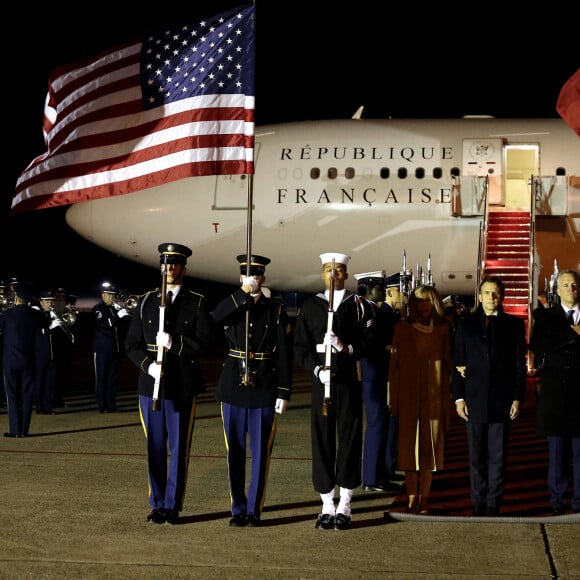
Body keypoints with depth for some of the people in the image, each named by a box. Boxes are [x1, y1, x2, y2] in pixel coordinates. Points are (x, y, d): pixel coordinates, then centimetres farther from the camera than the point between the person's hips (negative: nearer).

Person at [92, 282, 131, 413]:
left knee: (113, 378, 7)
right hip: (102, 350, -6)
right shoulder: (97, 309, -2)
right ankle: (102, 406, 0)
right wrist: (118, 315, -26)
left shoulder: (116, 308, 17)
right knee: (101, 378, -2)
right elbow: (103, 324, -20)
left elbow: (123, 326, 18)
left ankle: (111, 405, 12)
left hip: (116, 350, 6)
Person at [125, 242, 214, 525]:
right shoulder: (146, 302, 9)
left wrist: (174, 343, -17)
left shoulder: (197, 303, 2)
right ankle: (157, 505, 16)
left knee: (179, 448, 2)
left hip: (182, 386, -2)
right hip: (150, 385, 2)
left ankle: (173, 505, 11)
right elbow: (132, 344, 8)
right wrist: (147, 364, -10)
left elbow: (206, 343, -5)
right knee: (155, 447, 6)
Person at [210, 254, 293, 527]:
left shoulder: (276, 310, 2)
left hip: (265, 390, -1)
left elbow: (284, 355, -1)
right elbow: (215, 317, -19)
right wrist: (243, 293, -23)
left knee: (261, 452, 2)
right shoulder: (231, 306, 6)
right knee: (234, 452, 6)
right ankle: (238, 509, 16)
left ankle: (254, 509, 12)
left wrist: (284, 392, -6)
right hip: (233, 389, 1)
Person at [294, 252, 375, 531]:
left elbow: (370, 341, -1)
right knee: (322, 441, 1)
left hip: (350, 382, -1)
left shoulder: (359, 306, 6)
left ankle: (344, 507, 8)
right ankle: (327, 506, 10)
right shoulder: (310, 306, 8)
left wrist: (346, 348, -18)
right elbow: (300, 347, 4)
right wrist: (317, 369, -11)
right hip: (322, 381, 1)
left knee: (349, 440, 0)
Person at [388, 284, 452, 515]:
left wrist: (445, 396, 1)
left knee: (429, 445, 2)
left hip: (433, 395, 1)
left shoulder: (442, 329, 6)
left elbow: (447, 362, 8)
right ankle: (412, 499, 5)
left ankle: (424, 498, 8)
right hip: (409, 395, -1)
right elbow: (394, 364, 3)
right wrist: (394, 399, -1)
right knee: (410, 445, 0)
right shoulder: (402, 328, 3)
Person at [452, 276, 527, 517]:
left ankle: (494, 504, 8)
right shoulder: (466, 325, 8)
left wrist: (518, 397, -1)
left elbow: (520, 363, 5)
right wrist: (458, 397, -1)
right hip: (474, 399, 1)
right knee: (477, 456, 5)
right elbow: (458, 363, 6)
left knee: (498, 457, 2)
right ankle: (478, 503, 12)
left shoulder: (514, 324, 7)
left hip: (502, 401, 0)